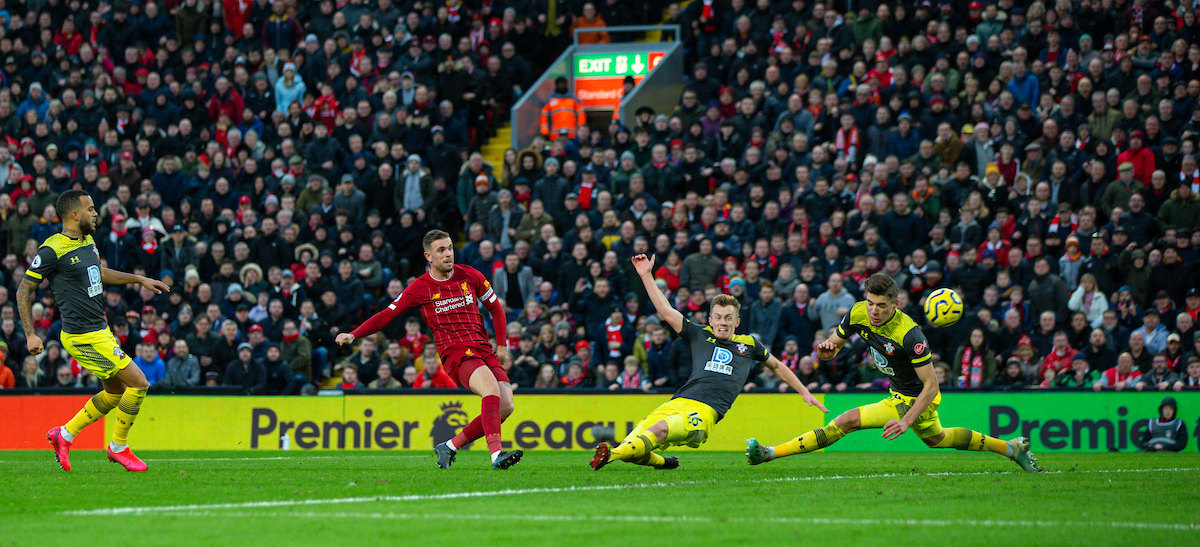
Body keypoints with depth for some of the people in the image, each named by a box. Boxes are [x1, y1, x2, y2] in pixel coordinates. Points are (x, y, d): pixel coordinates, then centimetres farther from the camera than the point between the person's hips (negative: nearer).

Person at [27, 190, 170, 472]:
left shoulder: (88, 242, 9)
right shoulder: (52, 250, -16)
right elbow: (24, 290, -10)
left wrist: (140, 279, 25)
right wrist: (31, 335, -15)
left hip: (100, 330, 10)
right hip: (84, 337, -10)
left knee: (116, 391, 17)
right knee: (138, 383, -10)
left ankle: (64, 435, 26)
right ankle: (119, 447, 5)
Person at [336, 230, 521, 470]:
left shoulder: (470, 276, 11)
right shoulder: (420, 288, 2)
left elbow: (496, 308, 24)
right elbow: (387, 315, 6)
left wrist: (502, 344, 15)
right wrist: (353, 335, -5)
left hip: (484, 350, 5)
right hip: (456, 353, -5)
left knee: (506, 406, -13)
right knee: (491, 386, -33)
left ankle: (450, 447, 1)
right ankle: (496, 454, -43)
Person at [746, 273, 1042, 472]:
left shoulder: (909, 334, -33)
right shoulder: (858, 314, -14)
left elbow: (931, 385, -28)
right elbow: (831, 349, -1)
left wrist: (907, 420, -37)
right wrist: (826, 348, -26)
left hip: (915, 399, -9)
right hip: (900, 392, 9)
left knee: (846, 422, -18)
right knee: (936, 438, 33)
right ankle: (1012, 448, 49)